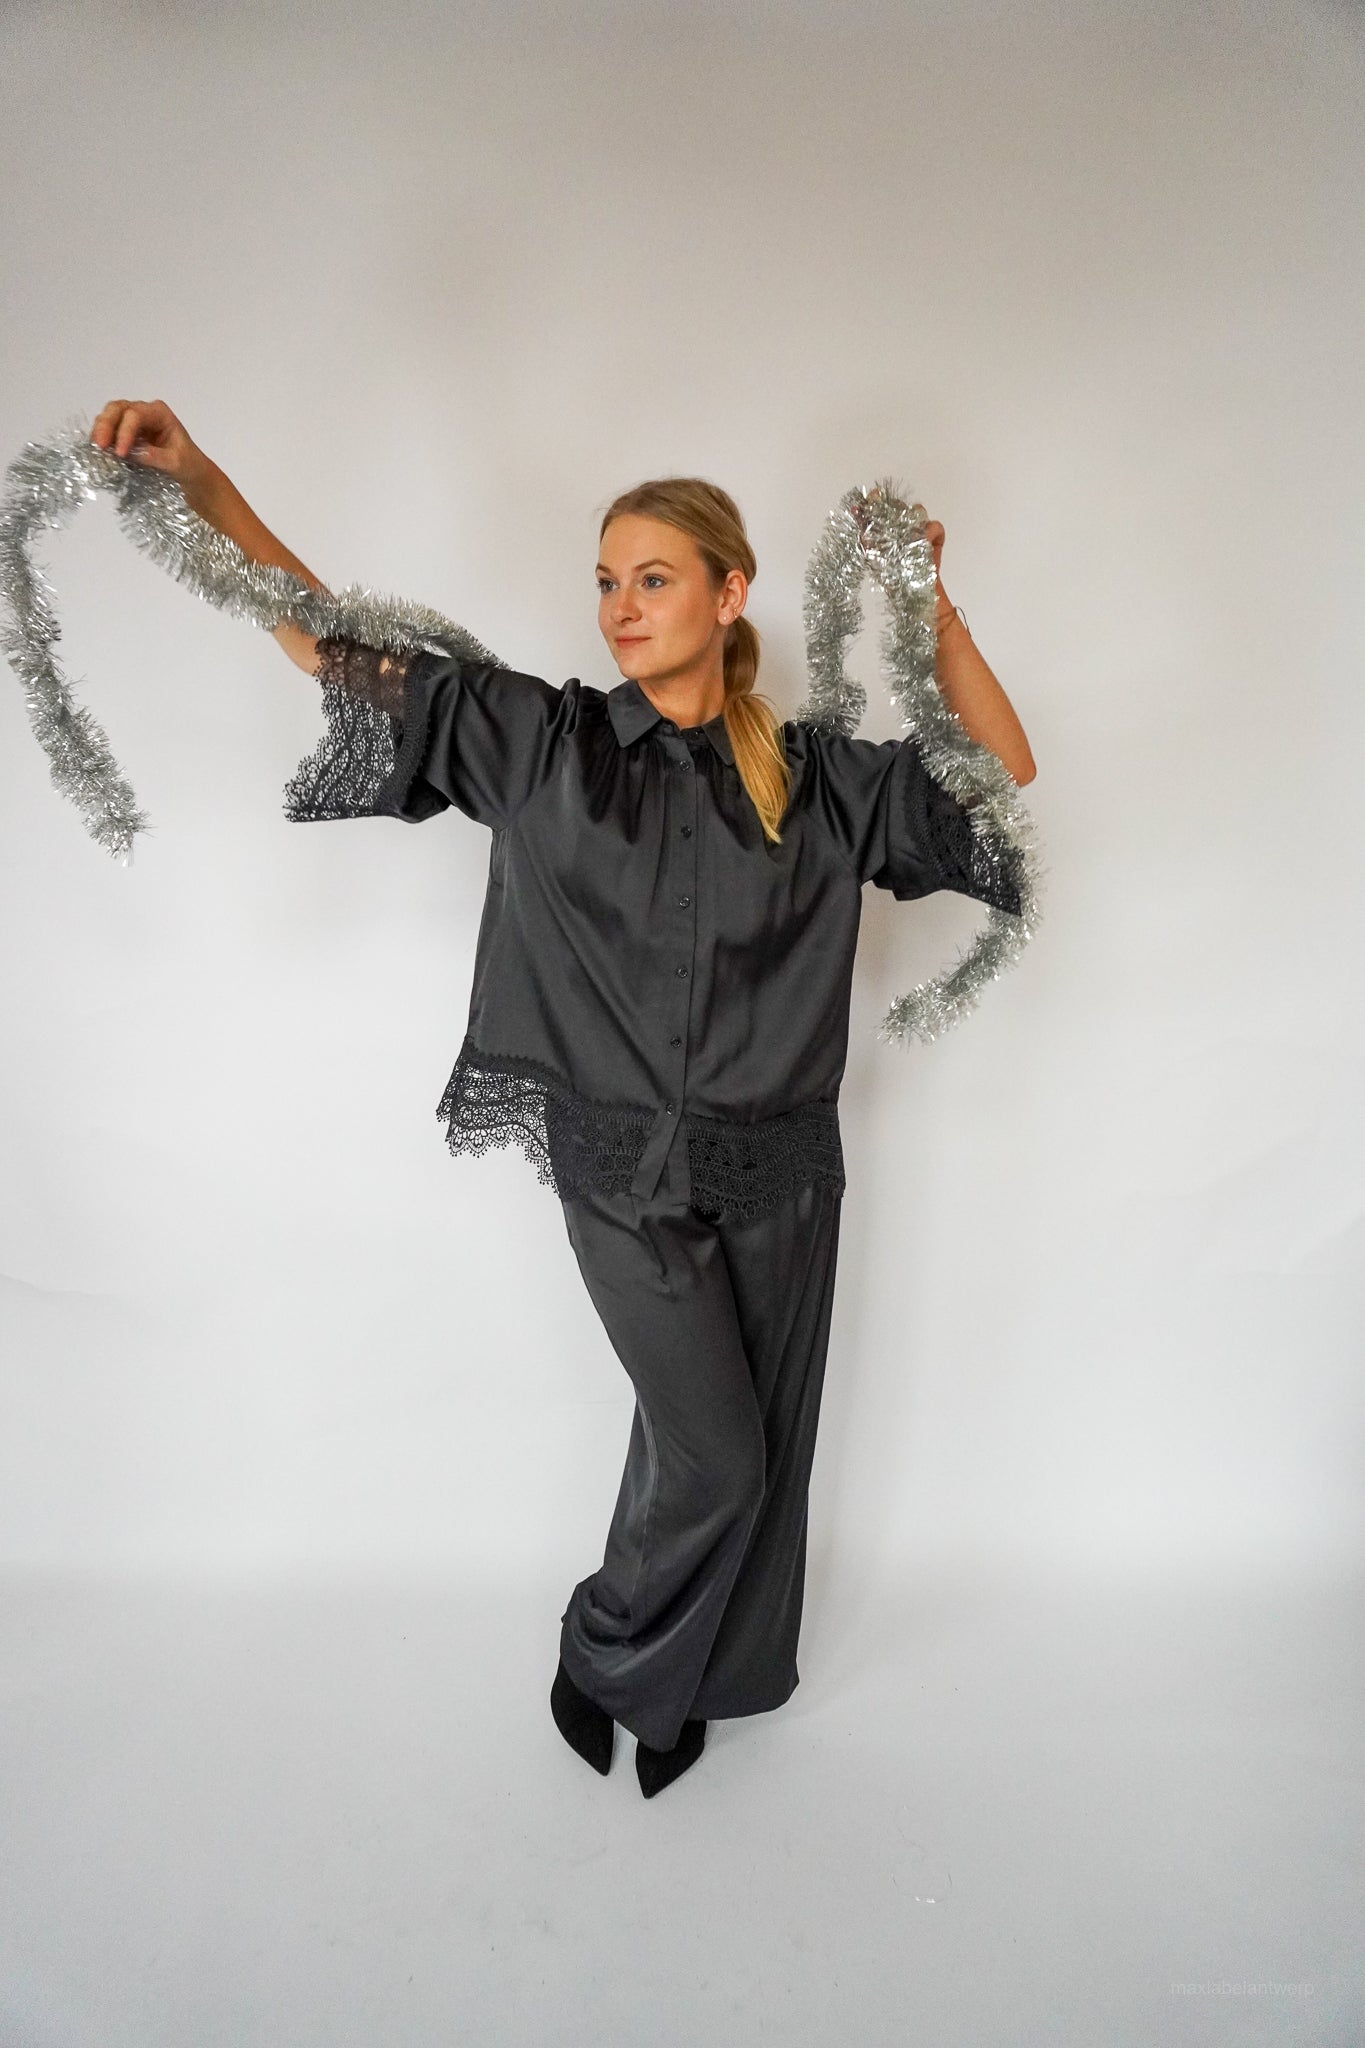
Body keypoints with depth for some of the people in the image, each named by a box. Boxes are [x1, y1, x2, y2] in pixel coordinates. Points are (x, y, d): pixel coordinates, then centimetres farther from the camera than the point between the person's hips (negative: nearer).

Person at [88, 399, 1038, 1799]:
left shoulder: (817, 779, 0)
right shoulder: (544, 744, -3)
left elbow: (1005, 783, 7)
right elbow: (344, 651, -4)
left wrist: (934, 617, -3)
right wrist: (199, 482, -12)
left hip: (778, 1173, 3)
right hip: (622, 1171, -2)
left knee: (754, 1446, 15)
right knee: (713, 1449, -1)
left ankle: (692, 1681, 42)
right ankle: (607, 1661, 31)